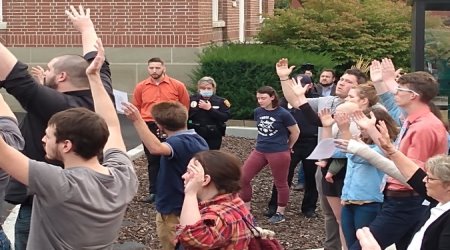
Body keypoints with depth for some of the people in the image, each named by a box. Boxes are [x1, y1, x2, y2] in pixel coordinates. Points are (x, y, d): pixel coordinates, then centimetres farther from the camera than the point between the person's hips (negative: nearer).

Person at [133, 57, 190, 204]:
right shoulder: (141, 87, 1)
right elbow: (136, 107, 12)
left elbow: (185, 106, 6)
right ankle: (154, 192, 18)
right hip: (149, 128, 2)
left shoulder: (177, 85, -4)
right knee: (153, 161, 10)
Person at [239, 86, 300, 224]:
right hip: (259, 151, 6)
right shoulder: (258, 112, 2)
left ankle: (280, 213, 23)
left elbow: (295, 132, -3)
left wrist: (288, 146, 10)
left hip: (279, 153, -5)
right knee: (243, 178, -1)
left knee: (280, 183, 7)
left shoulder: (283, 113, -14)